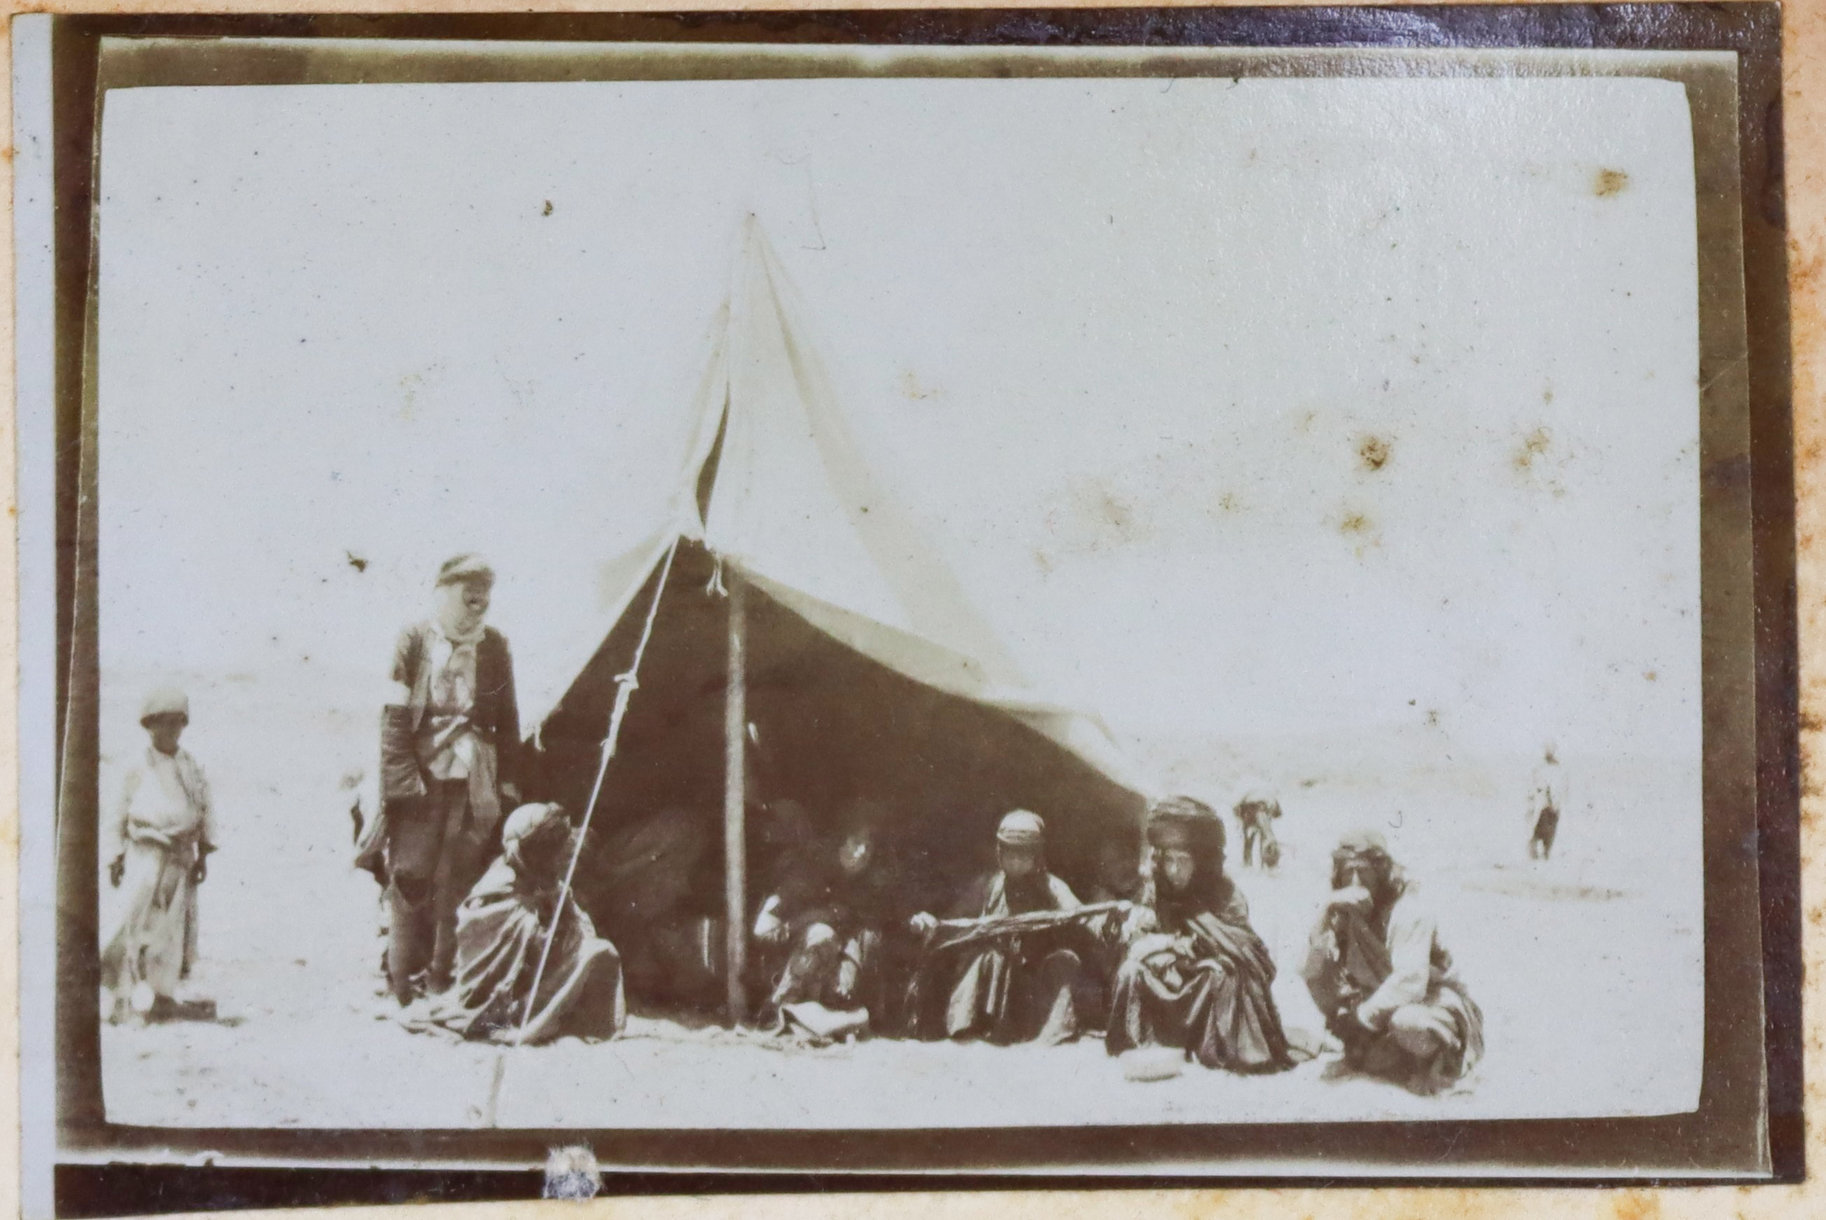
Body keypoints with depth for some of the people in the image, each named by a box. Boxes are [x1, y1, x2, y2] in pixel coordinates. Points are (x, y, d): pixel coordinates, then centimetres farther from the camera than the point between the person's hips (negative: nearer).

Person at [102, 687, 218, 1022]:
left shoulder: (194, 768, 9)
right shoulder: (138, 770, 4)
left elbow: (206, 811, 12)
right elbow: (121, 815, 9)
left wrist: (203, 854, 6)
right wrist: (117, 858, 6)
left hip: (181, 857, 3)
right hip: (147, 854, -3)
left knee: (175, 926, 3)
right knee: (142, 922, -12)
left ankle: (162, 994, 11)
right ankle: (129, 996, -9)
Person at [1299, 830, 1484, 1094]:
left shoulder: (1409, 911, -22)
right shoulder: (1343, 912, -4)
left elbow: (1409, 981, -30)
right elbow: (1311, 974, -14)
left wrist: (1365, 1014, -24)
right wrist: (1326, 921, -26)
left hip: (1429, 1000, -6)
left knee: (1408, 1024, -40)